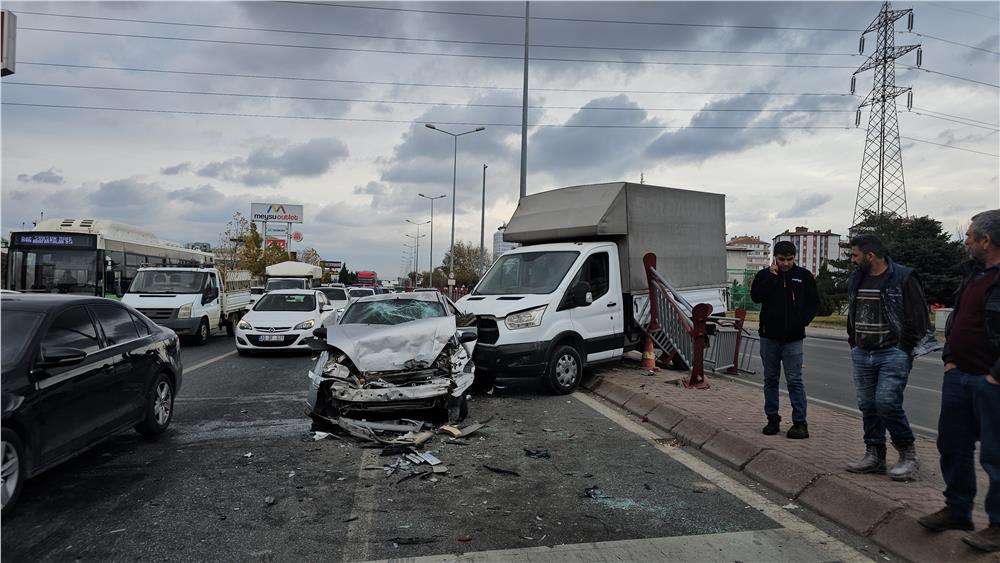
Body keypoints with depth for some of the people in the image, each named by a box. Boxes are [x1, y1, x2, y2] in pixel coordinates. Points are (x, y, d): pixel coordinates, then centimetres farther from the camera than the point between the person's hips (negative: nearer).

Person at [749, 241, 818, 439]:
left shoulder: (804, 276, 3)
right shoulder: (764, 275, 3)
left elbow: (813, 302, 7)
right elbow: (756, 296, -12)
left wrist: (802, 322, -5)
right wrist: (771, 276, -15)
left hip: (793, 338, -2)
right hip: (769, 336, 2)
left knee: (795, 381, -2)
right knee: (770, 379, 10)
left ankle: (800, 422, 4)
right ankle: (772, 419, 19)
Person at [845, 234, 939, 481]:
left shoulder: (903, 278, -9)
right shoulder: (856, 279, 12)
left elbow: (917, 318, -9)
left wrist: (905, 351, -11)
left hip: (893, 354, -7)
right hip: (862, 355, 7)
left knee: (887, 403, -13)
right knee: (868, 406, 8)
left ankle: (908, 455, 6)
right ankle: (874, 456, 19)